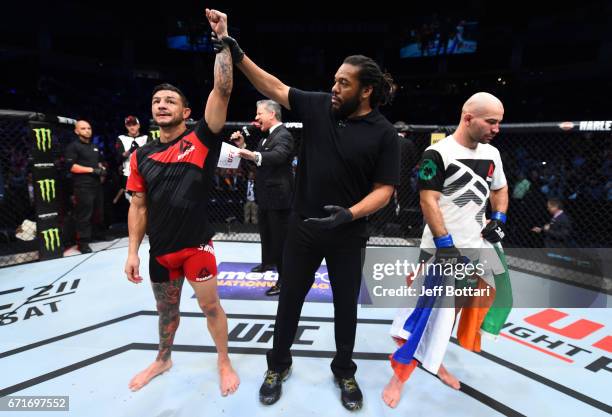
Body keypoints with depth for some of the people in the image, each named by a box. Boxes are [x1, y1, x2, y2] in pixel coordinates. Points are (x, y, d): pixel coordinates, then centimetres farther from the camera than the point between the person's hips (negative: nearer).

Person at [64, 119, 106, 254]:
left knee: (98, 211, 14)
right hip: (83, 186, -7)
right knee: (84, 215, -7)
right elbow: (70, 166, -13)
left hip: (97, 184, 8)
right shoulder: (73, 146, -4)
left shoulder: (94, 147, 20)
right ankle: (83, 242, 0)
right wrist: (92, 169, -16)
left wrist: (102, 169, 9)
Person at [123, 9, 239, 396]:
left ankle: (224, 362, 32)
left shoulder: (201, 140, -7)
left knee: (211, 306, 9)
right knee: (166, 310, 22)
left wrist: (222, 39, -17)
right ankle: (163, 359, 48)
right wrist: (133, 251, 5)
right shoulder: (141, 156, 4)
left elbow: (223, 90, -16)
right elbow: (139, 206, 8)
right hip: (160, 249, 4)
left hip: (196, 246, -4)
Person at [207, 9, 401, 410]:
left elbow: (384, 190, -11)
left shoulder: (384, 133, -9)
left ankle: (345, 372, 40)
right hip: (303, 227, 2)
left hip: (348, 235, -2)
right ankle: (278, 366, 38)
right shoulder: (318, 106, -1)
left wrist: (350, 214, -26)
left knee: (346, 305, 15)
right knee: (290, 298, 15)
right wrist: (239, 56, -1)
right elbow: (275, 87, 5)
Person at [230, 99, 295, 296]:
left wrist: (254, 155, -51)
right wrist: (243, 146, 6)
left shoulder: (284, 135, -16)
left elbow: (278, 156, -36)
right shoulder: (268, 137, 16)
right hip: (265, 195, 10)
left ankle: (284, 278, 6)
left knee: (280, 237, -3)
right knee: (265, 232, 24)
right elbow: (258, 159, 20)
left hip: (278, 196, -10)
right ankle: (267, 262, 44)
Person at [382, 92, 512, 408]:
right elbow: (428, 200, -17)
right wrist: (445, 244, -21)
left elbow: (500, 189, 23)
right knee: (431, 309, -10)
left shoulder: (491, 154, 10)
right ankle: (399, 375, 5)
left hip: (479, 245, 8)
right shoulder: (438, 153, -13)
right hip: (444, 247, -7)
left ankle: (432, 361, 36)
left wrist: (499, 219, 5)